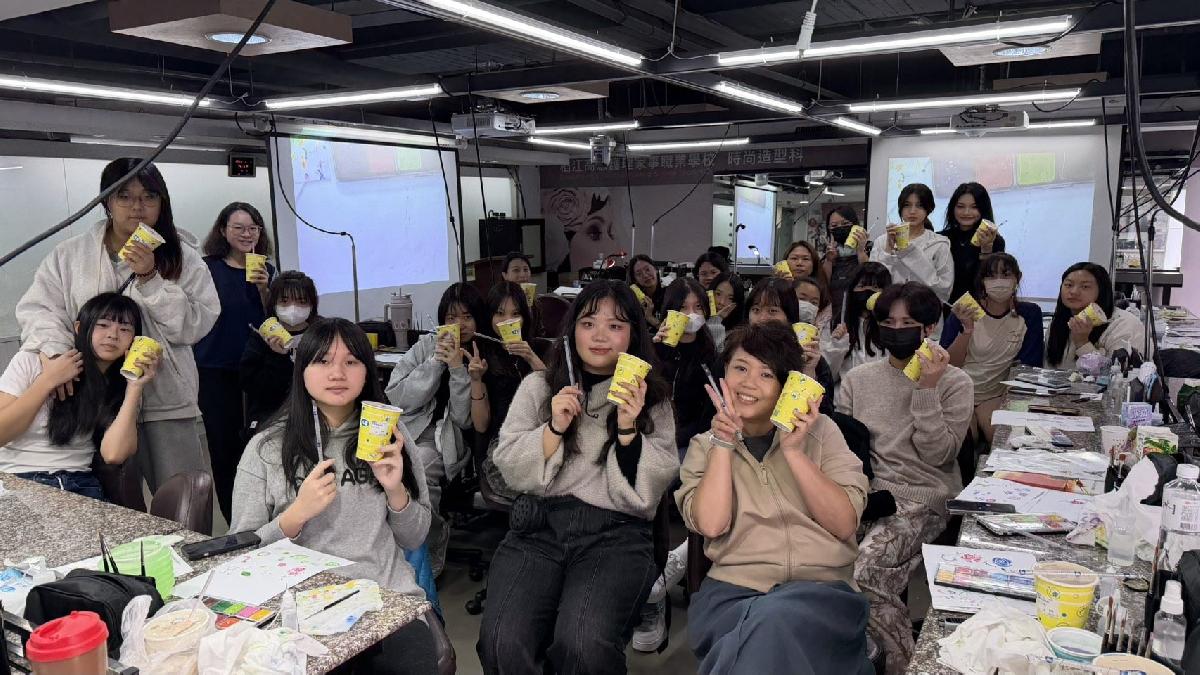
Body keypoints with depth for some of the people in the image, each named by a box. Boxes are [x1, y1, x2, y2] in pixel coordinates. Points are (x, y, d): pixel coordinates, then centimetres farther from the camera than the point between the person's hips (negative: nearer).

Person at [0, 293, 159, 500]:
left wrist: (135, 387, -12)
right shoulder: (31, 361, 5)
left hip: (79, 486, 2)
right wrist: (48, 380, -8)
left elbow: (114, 454, -11)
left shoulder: (122, 390, 9)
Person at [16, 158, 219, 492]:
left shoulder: (182, 256, 3)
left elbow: (196, 325, -6)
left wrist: (151, 279, -15)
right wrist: (54, 350, -16)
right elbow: (38, 309, 3)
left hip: (168, 401, -1)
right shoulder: (69, 255, 7)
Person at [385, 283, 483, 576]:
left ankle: (430, 559, -11)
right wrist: (435, 363, -7)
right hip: (409, 428, 3)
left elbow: (466, 419, -4)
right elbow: (394, 398, 0)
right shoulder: (425, 347, 10)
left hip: (447, 440, -2)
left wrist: (458, 368, -13)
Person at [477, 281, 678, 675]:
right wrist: (555, 427, -10)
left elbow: (645, 493, 0)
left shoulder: (653, 400, 9)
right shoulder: (537, 386, 12)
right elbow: (511, 471, 5)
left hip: (616, 532, -1)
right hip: (539, 527, 1)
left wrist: (628, 429, -14)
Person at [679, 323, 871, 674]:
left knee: (774, 622, -34)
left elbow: (845, 524, -2)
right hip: (734, 591, 1)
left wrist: (793, 450, -11)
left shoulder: (820, 430, 10)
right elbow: (711, 524, -7)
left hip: (823, 585, 0)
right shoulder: (704, 445, 11)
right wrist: (723, 443, -8)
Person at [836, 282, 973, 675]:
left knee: (863, 569, -30)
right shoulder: (857, 379, 13)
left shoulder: (953, 382, 4)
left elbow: (936, 454, -7)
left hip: (920, 499, -4)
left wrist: (927, 389, -12)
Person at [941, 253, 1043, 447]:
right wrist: (967, 329, -24)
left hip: (996, 396, 2)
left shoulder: (1029, 313, 1)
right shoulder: (963, 312, -5)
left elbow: (1029, 366, -1)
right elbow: (947, 365, -10)